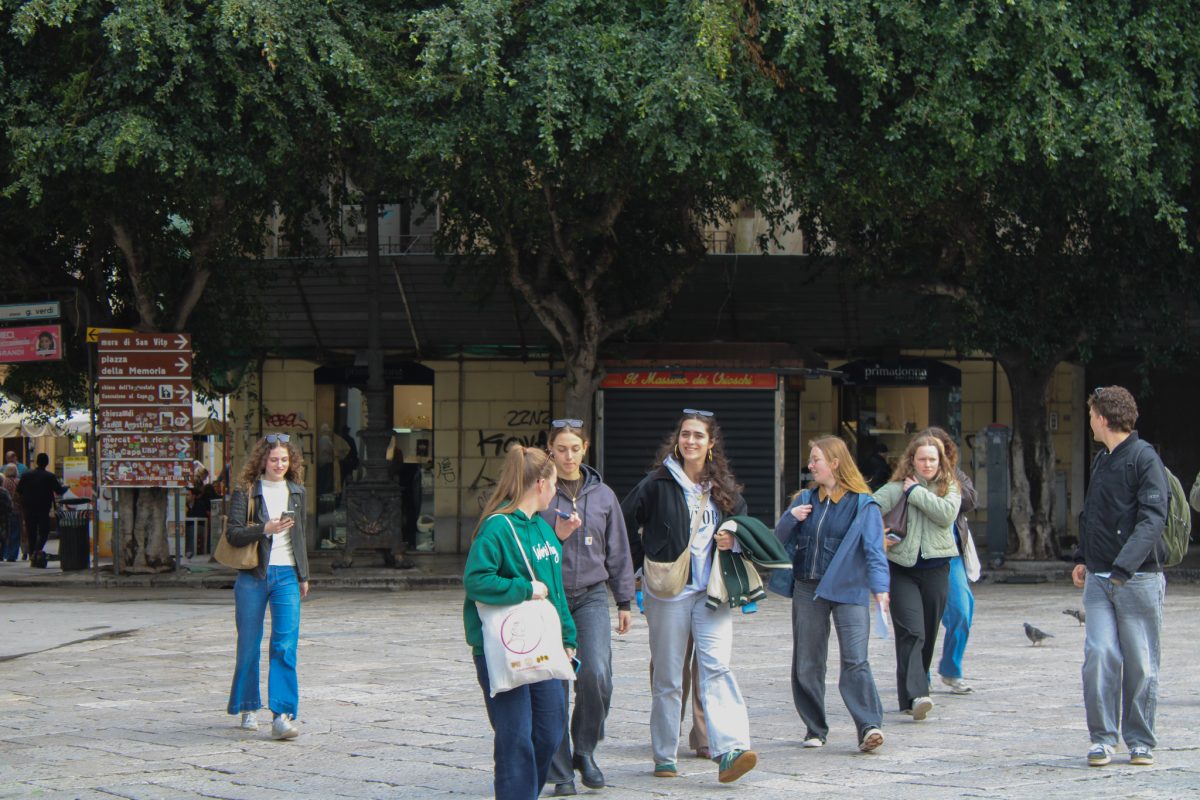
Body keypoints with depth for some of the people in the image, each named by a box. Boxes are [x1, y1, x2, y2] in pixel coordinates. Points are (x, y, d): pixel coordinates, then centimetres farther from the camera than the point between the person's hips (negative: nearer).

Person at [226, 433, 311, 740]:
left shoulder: (296, 492, 12)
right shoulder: (245, 492, -1)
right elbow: (233, 533, -9)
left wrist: (303, 575, 24)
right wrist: (266, 529, -22)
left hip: (286, 576, 2)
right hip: (252, 576, -2)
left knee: (286, 646, -11)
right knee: (249, 645, 7)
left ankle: (282, 716, -16)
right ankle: (249, 708, 24)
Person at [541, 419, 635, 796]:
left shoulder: (602, 495, 10)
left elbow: (618, 551, 16)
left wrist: (624, 602, 16)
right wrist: (556, 535, -16)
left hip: (591, 597, 2)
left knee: (596, 674, -16)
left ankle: (585, 751, 6)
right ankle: (561, 771, 7)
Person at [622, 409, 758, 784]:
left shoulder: (724, 488, 9)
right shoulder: (659, 484, -2)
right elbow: (624, 522, 3)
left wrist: (733, 540, 2)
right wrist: (643, 562, 0)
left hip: (712, 593, 2)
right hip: (668, 592, -2)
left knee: (716, 668, -14)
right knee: (668, 678, 5)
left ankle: (730, 751, -24)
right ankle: (664, 756, 15)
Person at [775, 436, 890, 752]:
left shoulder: (863, 504, -3)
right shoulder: (805, 500, 12)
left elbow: (874, 549, -11)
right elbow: (781, 540, 13)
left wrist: (880, 587, -24)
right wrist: (791, 518, -7)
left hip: (849, 591, -5)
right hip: (808, 590, 5)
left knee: (855, 660, -15)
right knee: (807, 663, 8)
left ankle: (869, 726, -18)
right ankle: (815, 729, 18)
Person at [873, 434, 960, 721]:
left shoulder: (949, 487, 6)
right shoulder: (897, 487, 1)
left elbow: (947, 514, -13)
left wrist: (916, 492, -10)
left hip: (935, 568, 3)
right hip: (902, 568, -3)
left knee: (928, 635, 9)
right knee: (911, 633, -14)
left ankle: (913, 691, 25)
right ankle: (914, 696, -24)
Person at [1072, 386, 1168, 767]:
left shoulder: (1145, 458, -9)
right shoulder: (1101, 460, 14)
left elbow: (1152, 520, -18)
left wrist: (1124, 567, -26)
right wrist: (1083, 558, 17)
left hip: (1139, 578, -5)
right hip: (1099, 579, 6)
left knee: (1140, 664, 1)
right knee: (1099, 655, -7)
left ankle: (1140, 741, 13)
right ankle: (1102, 738, -1)